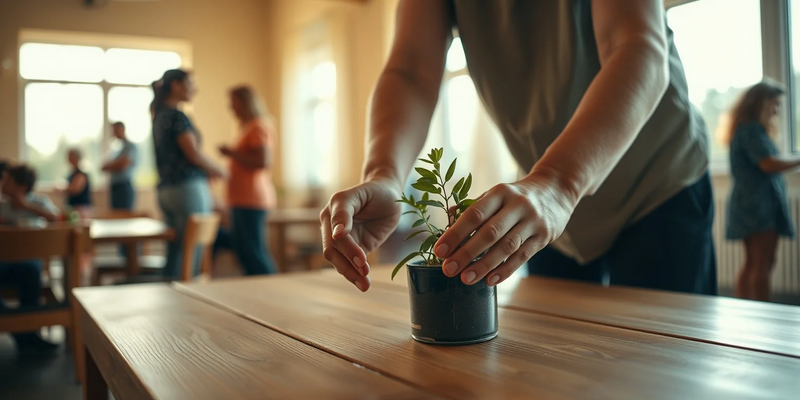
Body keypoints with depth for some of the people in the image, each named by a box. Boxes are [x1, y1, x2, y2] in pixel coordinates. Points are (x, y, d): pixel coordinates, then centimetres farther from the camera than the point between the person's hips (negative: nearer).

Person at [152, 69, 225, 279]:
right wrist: (218, 171, 0)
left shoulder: (160, 116, 17)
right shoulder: (177, 116, -11)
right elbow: (193, 154, -16)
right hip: (188, 188, -9)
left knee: (175, 254, 10)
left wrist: (205, 172, 16)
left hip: (166, 189, 9)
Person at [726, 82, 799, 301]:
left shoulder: (746, 128, 21)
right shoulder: (752, 129, -11)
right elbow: (768, 163, -21)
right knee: (763, 264, -12)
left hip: (750, 203, 11)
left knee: (752, 264, 11)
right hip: (758, 202, -11)